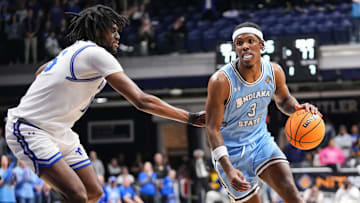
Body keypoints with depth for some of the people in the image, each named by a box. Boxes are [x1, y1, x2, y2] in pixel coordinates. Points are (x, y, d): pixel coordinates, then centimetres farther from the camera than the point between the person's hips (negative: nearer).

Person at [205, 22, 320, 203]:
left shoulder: (274, 72, -9)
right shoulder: (221, 81, -25)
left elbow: (283, 100, 13)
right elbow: (213, 129, -22)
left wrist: (298, 109, -12)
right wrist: (228, 169, -33)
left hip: (260, 140, 4)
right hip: (231, 150, -4)